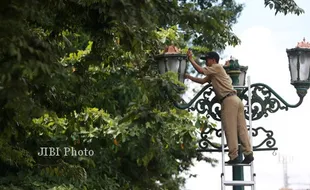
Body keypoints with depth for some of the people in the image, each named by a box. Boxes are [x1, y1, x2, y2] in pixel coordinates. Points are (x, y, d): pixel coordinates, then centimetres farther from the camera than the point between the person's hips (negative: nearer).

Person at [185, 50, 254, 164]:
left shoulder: (217, 67, 3)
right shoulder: (213, 74, 30)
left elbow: (200, 70, -6)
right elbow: (202, 81, 28)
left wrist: (191, 59, 3)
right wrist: (189, 77, 27)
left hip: (229, 100, -9)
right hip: (236, 100, 9)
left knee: (230, 129, -9)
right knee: (241, 128, 2)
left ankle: (234, 157, -11)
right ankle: (248, 154, -3)